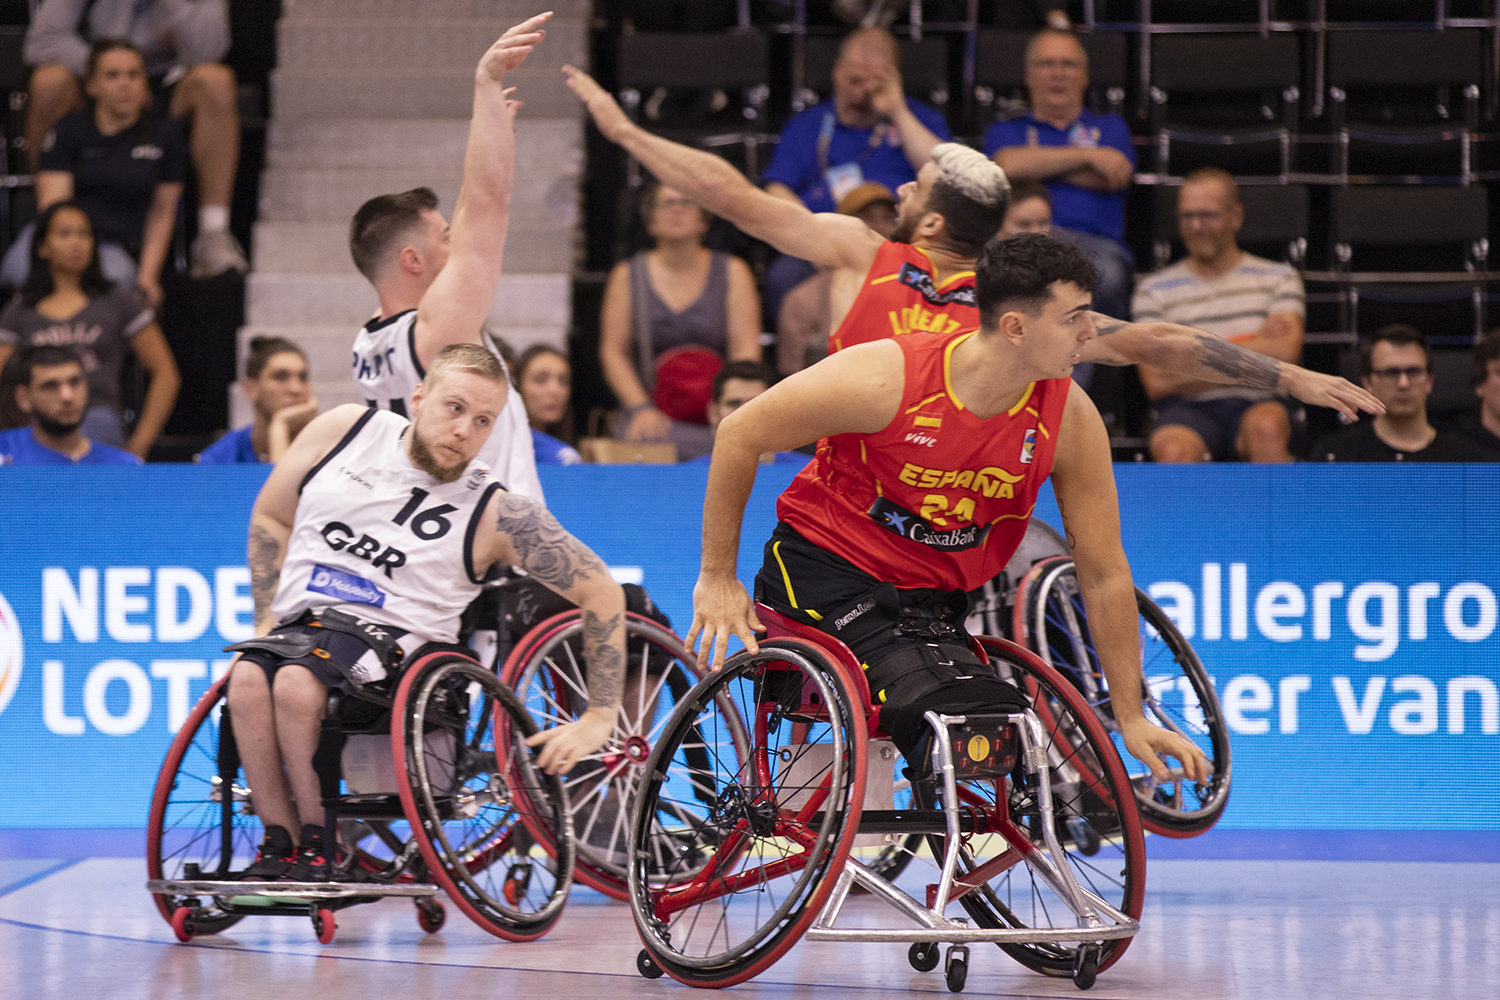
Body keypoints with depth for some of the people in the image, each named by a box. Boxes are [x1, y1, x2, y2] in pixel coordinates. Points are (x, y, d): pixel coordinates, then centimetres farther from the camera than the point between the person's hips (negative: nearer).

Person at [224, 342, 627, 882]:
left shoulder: (494, 514, -3)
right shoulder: (346, 430, 5)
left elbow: (602, 594, -1)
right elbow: (271, 518, 17)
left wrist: (599, 719, -4)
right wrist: (266, 622, 7)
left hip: (396, 642, -3)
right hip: (299, 625, 3)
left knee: (297, 681, -34)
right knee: (248, 678, -31)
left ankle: (315, 844, -18)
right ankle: (278, 842, -20)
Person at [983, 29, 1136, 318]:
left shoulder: (1109, 126, 30)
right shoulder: (1006, 130, 27)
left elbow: (1116, 177, 7)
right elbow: (1009, 165, 1)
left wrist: (1039, 164, 13)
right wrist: (1088, 156, 2)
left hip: (1096, 241, 1)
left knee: (1107, 276, -39)